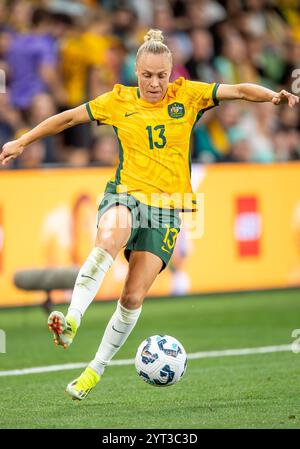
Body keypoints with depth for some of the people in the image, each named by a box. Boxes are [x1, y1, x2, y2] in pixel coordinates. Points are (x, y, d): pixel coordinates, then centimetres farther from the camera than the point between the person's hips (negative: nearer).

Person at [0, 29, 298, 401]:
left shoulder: (187, 95, 4)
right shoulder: (119, 101, 4)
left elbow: (238, 90, 0)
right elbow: (68, 118, 13)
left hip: (166, 209, 1)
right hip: (125, 196, -1)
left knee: (133, 297, -7)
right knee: (110, 238, -39)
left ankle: (96, 369, 10)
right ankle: (71, 321, -43)